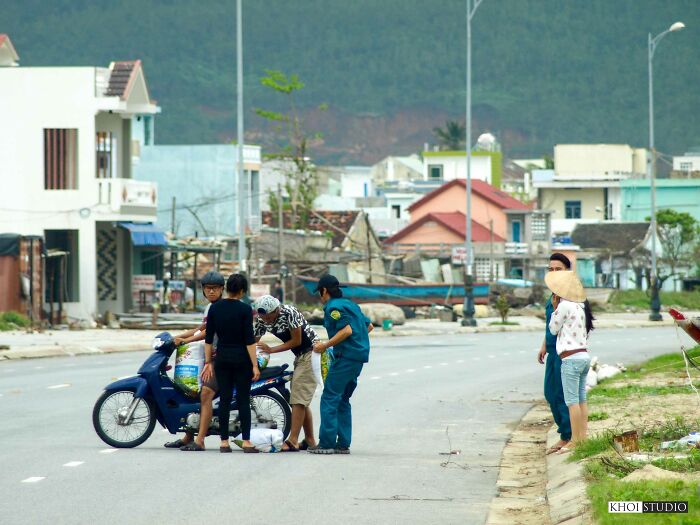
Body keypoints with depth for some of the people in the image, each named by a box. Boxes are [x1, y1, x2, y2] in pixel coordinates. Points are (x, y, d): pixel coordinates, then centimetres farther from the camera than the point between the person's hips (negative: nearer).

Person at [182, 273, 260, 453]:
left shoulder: (215, 308, 2)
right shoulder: (245, 310, -10)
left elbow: (208, 338, 4)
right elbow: (249, 340, -12)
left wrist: (208, 362, 10)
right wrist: (255, 365, -10)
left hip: (222, 357, 3)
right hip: (242, 358, -3)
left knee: (224, 399, 6)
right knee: (243, 400, 0)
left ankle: (224, 442, 5)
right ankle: (246, 441, -4)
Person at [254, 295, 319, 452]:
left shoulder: (289, 313, -23)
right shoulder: (262, 320, -2)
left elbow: (296, 341, -18)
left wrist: (271, 350, -19)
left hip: (312, 352, -8)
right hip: (300, 356, 8)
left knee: (298, 399, -14)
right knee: (301, 401, 9)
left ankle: (293, 441, -18)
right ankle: (309, 440, 17)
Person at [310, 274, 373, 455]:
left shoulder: (333, 307, -9)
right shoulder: (350, 304, 19)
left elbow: (347, 330, -19)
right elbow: (369, 326, 23)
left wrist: (325, 345, -14)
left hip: (346, 356, -9)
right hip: (359, 356, 9)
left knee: (329, 398, -8)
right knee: (342, 400, 14)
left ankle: (327, 443, -12)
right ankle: (343, 444, 12)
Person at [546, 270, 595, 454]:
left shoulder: (564, 306, -12)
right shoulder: (580, 306, 13)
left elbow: (553, 329, -2)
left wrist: (555, 308, 5)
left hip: (571, 358, -9)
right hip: (584, 356, 9)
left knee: (572, 401, -7)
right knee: (581, 399, 11)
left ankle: (575, 440, -7)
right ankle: (583, 436, 12)